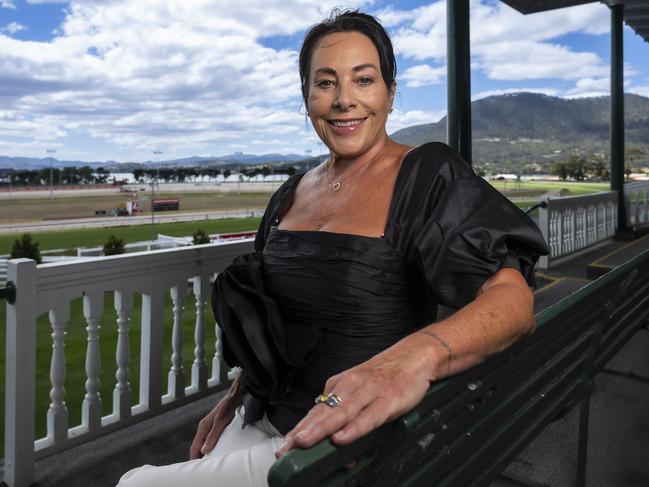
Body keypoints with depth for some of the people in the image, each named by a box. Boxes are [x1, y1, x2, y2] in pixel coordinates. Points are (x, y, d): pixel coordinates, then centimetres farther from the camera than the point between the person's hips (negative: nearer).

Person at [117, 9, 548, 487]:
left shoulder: (429, 176, -13)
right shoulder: (295, 192, 6)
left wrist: (419, 353, -43)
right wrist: (235, 398, 13)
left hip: (349, 443, -6)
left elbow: (513, 297, -24)